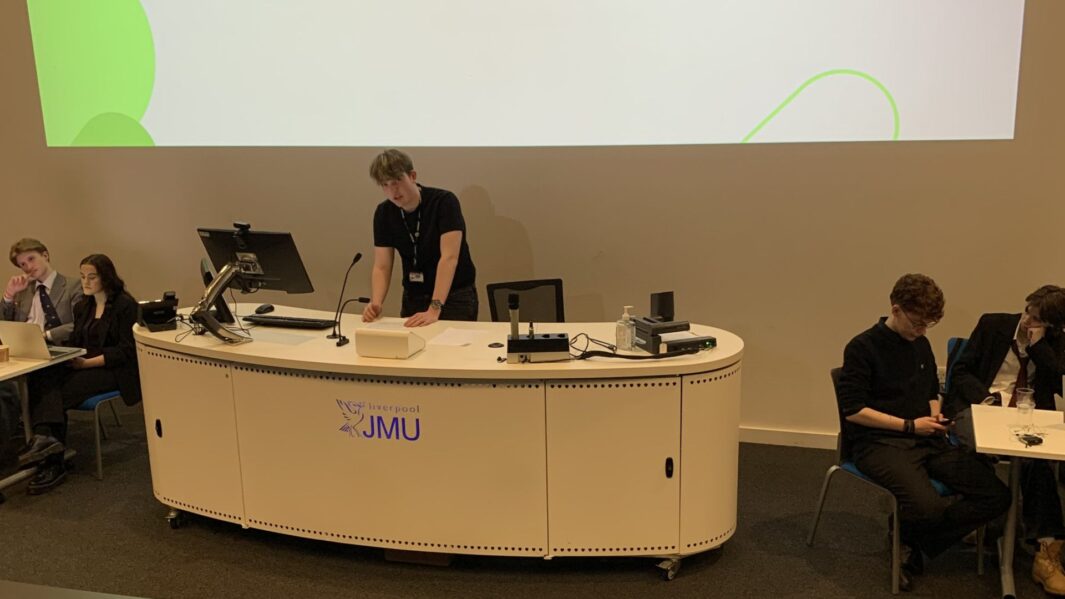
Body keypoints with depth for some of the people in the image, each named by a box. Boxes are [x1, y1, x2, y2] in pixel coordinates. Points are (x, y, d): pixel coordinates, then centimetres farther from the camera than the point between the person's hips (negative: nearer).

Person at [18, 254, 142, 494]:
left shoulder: (125, 304, -5)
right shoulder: (82, 307, 18)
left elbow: (126, 350, -12)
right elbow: (75, 343, 17)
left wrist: (88, 363, -19)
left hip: (115, 371, -6)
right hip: (82, 366, 6)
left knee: (59, 391, -27)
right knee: (41, 378, -25)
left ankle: (53, 463, -23)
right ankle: (45, 436, -40)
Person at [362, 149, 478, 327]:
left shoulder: (444, 202, -18)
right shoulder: (384, 213, -4)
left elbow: (449, 257, -27)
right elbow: (382, 266, -4)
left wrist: (434, 309, -36)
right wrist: (375, 303, -24)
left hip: (455, 297, -4)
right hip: (413, 298, 4)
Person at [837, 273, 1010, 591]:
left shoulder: (921, 345, 15)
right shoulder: (862, 347, -7)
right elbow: (853, 410, -12)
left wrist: (935, 414, 7)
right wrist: (910, 425, -11)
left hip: (927, 440, 8)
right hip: (879, 442, -8)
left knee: (997, 495, -12)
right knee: (927, 507, -34)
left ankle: (913, 541, 0)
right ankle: (911, 536, 5)